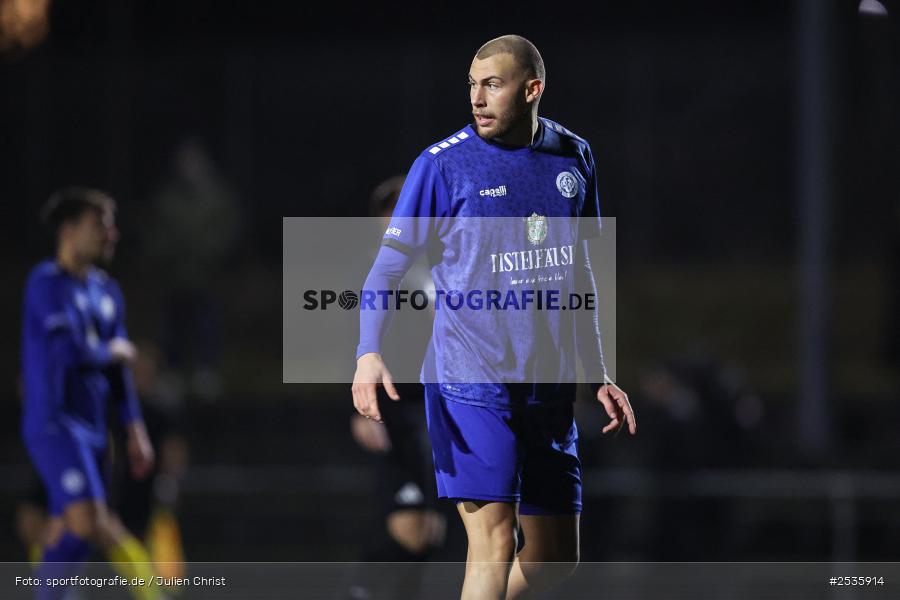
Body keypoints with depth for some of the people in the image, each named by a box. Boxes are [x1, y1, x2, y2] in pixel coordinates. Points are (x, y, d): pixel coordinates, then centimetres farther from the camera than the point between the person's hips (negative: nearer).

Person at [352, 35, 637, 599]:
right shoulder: (444, 164, -4)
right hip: (470, 380, -5)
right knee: (495, 537, -17)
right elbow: (390, 265, -5)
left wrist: (599, 374, 20)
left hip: (549, 384, 5)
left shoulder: (574, 157, 10)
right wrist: (369, 353, -22)